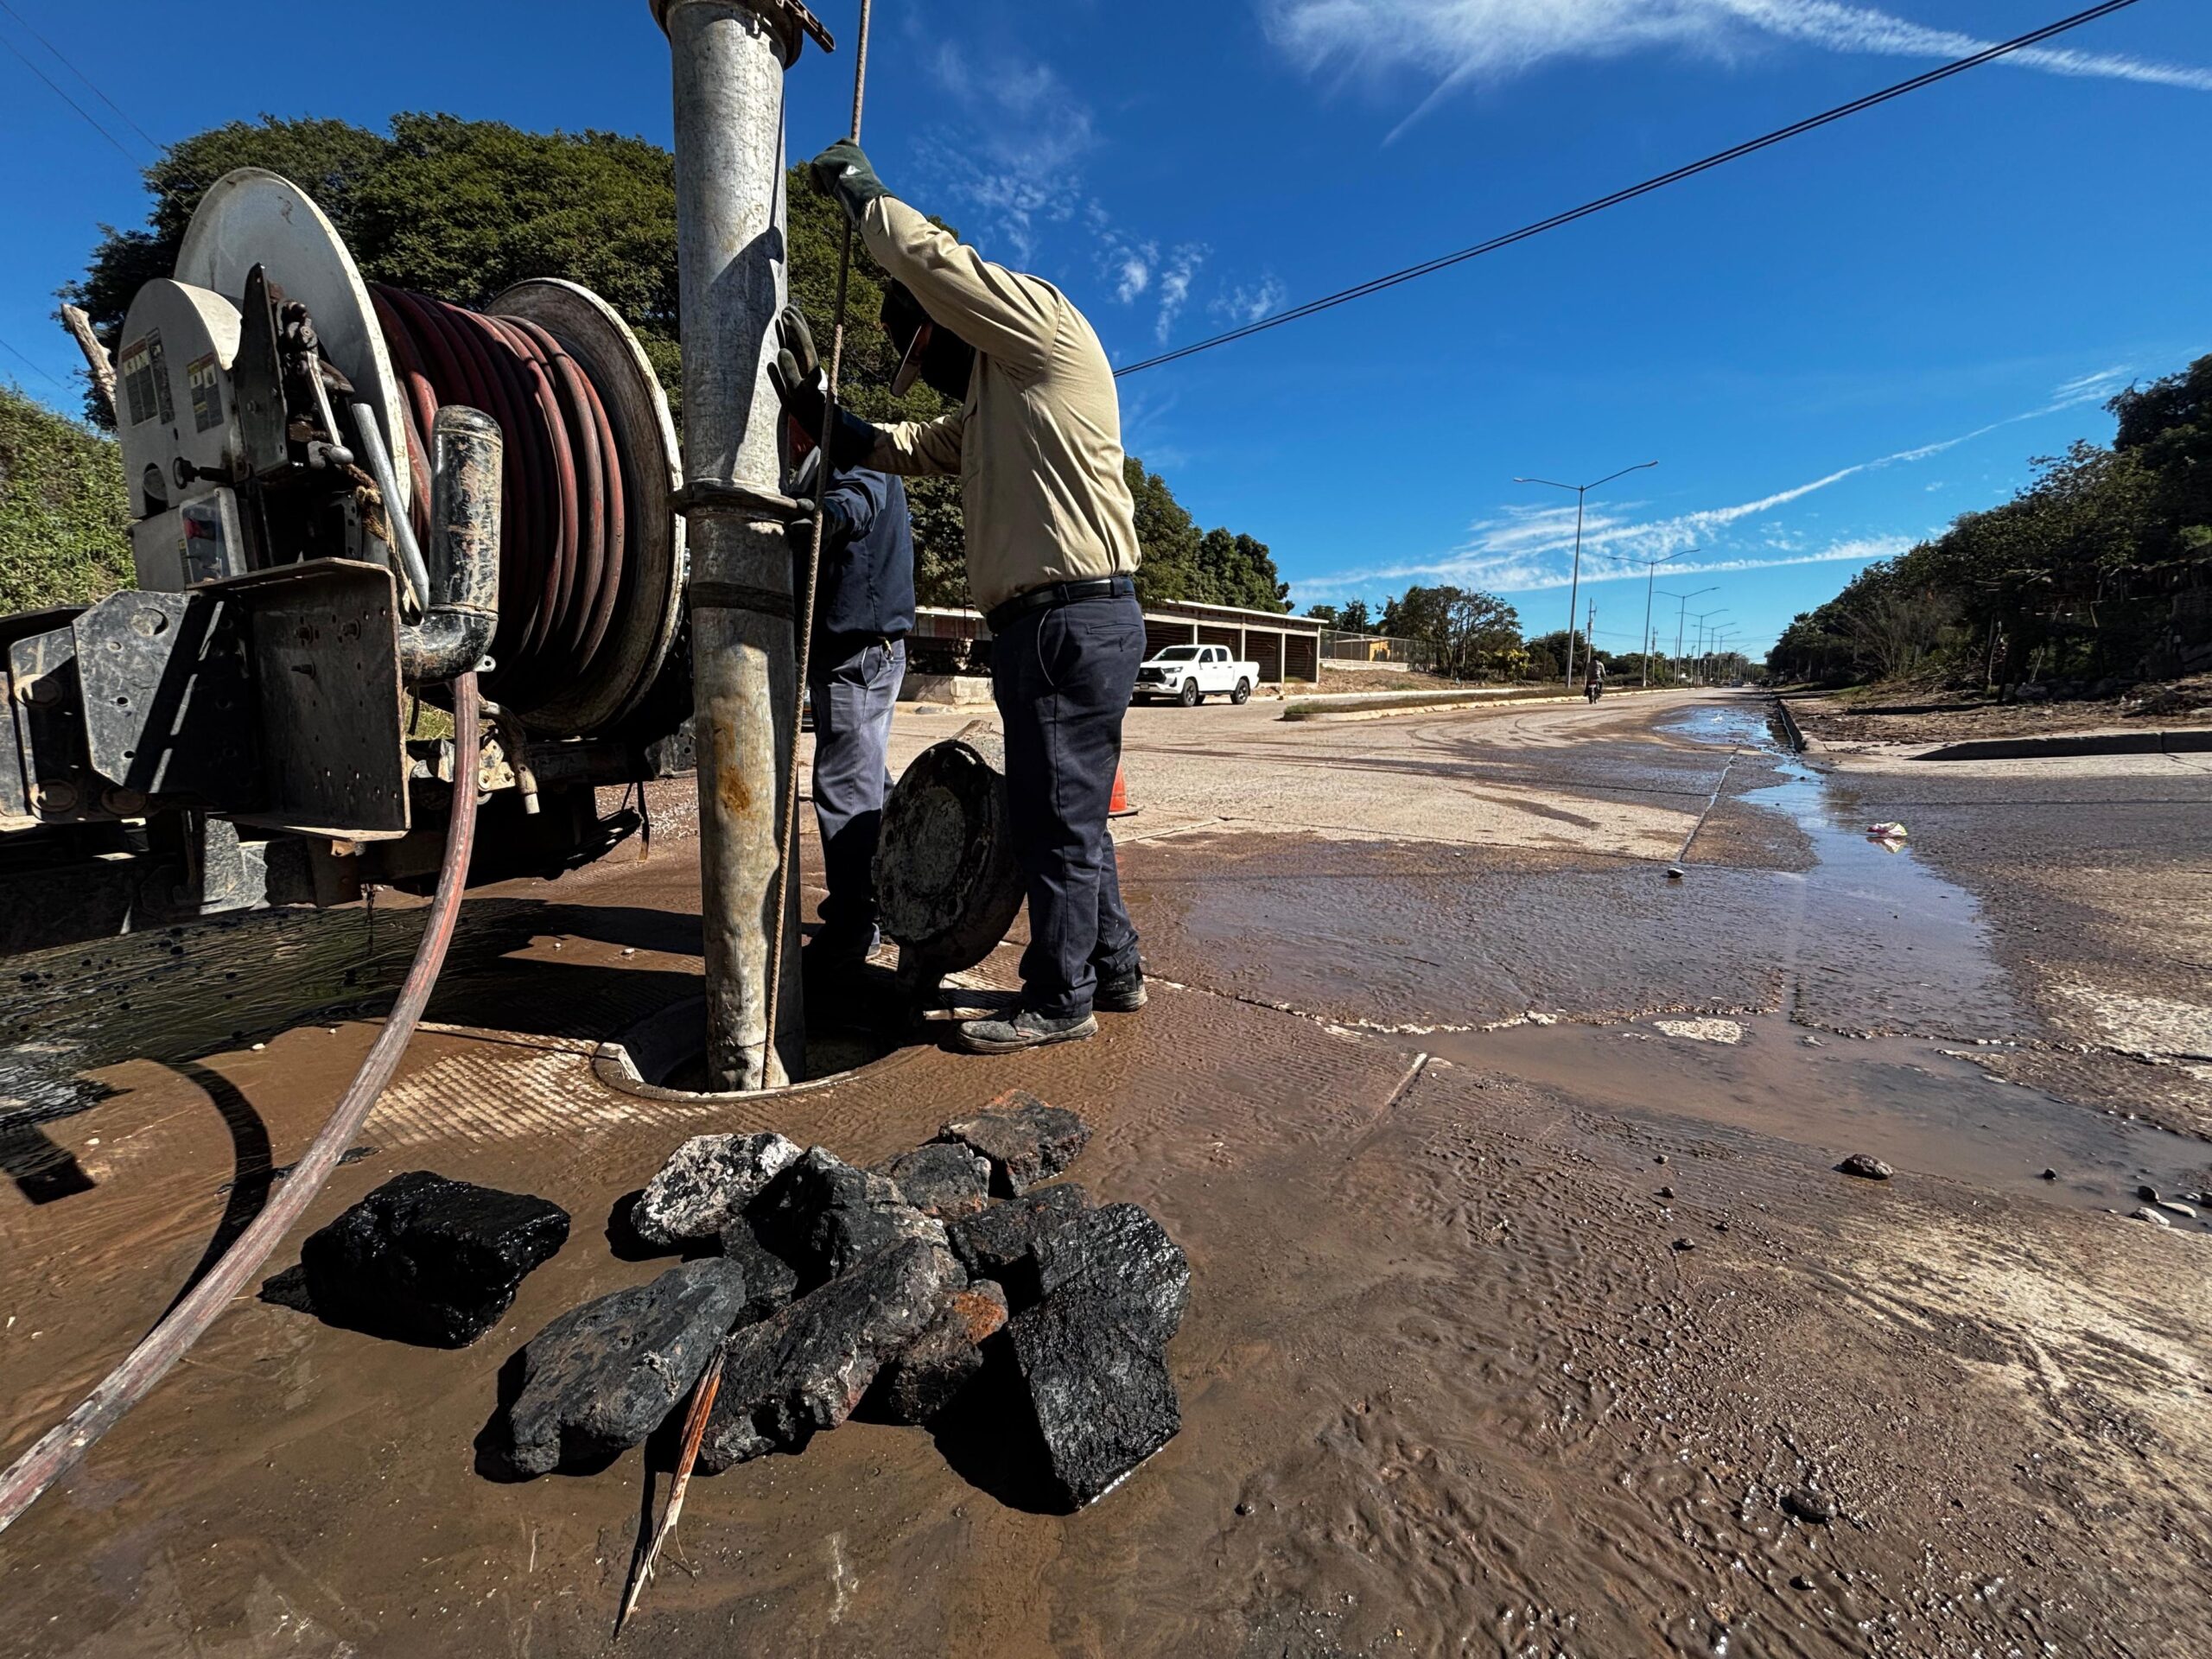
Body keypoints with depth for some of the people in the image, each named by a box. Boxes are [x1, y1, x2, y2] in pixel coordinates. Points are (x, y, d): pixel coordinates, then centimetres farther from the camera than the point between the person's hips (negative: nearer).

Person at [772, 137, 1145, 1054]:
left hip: (1074, 616, -10)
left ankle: (1057, 1000, 7)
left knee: (1058, 815, -4)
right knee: (1065, 812, 15)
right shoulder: (987, 403, 29)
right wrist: (812, 402, 16)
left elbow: (930, 260, -10)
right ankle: (1113, 970, 28)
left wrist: (860, 190, 7)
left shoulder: (1044, 324, 1)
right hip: (1042, 625, 10)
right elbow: (894, 449, 29)